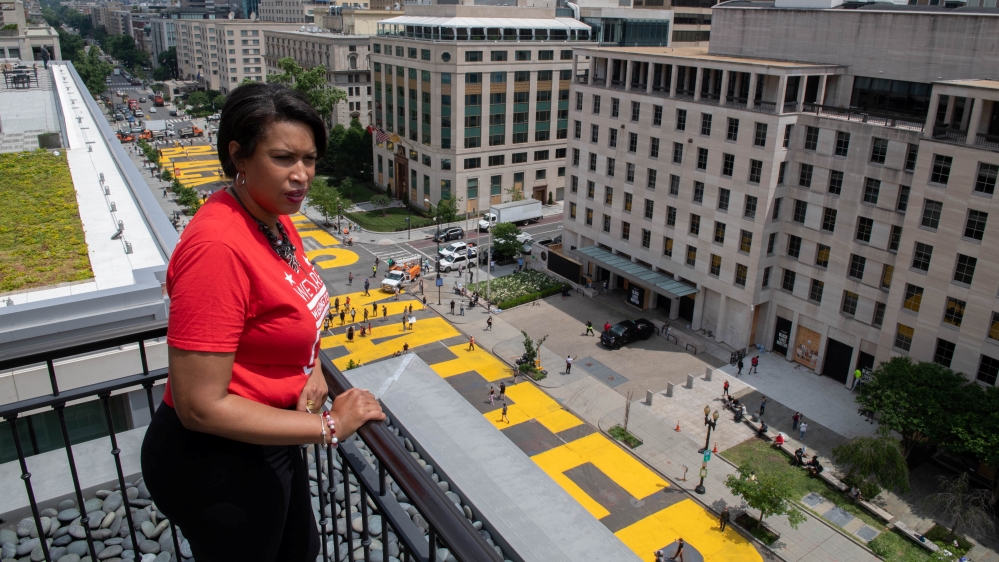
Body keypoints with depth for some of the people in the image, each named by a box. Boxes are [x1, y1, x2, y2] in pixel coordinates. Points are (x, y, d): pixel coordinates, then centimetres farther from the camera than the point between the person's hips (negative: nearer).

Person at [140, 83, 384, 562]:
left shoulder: (276, 221, -3)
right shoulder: (218, 245, -30)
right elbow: (200, 406, -29)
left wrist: (312, 369, -5)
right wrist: (330, 427, -23)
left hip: (270, 436, 9)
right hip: (217, 462, -8)